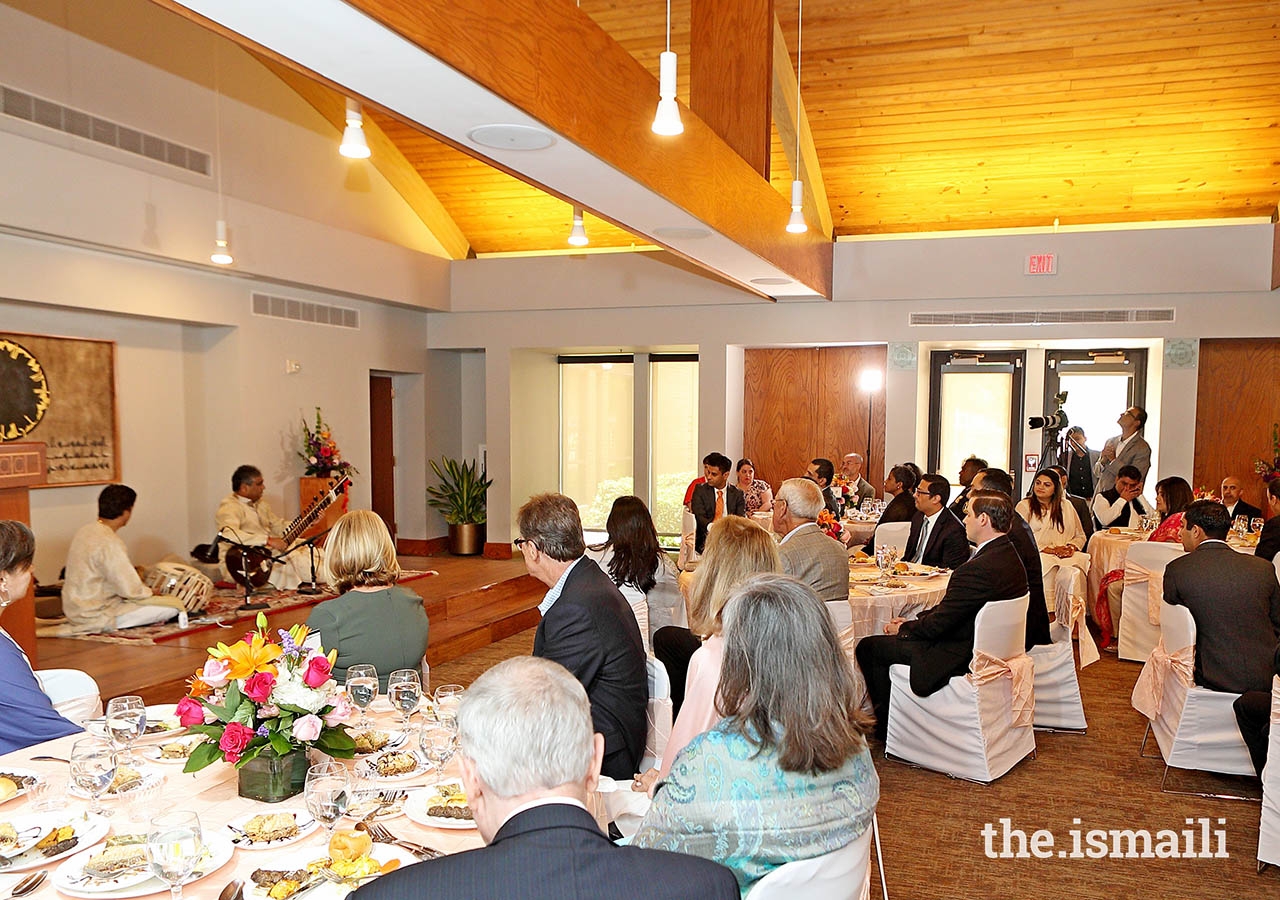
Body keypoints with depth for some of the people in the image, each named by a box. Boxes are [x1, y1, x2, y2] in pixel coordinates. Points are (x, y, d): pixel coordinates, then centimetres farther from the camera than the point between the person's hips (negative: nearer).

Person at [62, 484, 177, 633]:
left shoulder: (85, 530, 5)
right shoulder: (109, 543, -25)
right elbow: (131, 591, -24)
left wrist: (133, 571, 16)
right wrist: (152, 593, -4)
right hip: (95, 618, -10)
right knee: (171, 608, -14)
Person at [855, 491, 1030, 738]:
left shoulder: (978, 569, -30)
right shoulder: (1010, 556, 3)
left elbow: (936, 625, -22)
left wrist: (903, 628, -2)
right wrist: (911, 622, 6)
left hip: (961, 658, -10)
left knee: (868, 647, -3)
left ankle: (886, 726, 15)